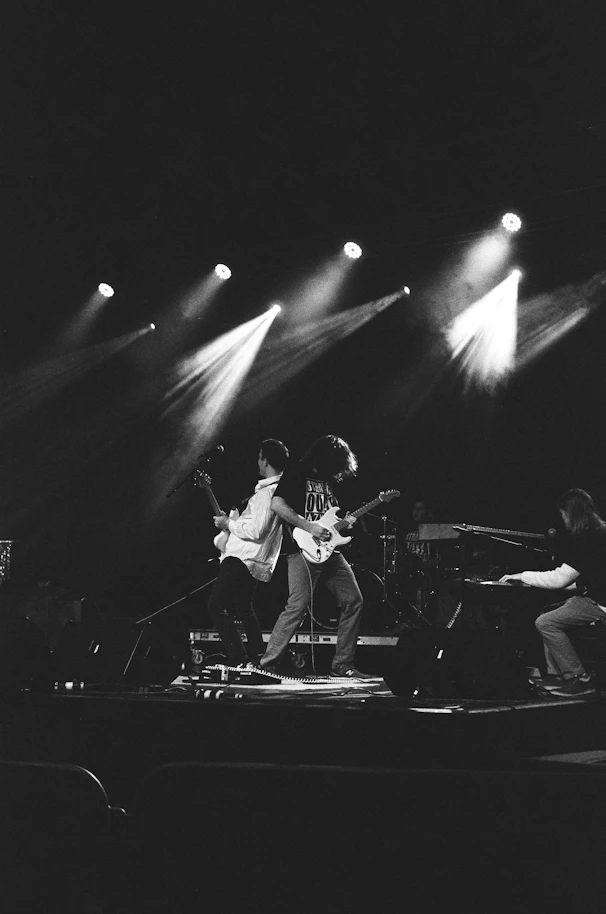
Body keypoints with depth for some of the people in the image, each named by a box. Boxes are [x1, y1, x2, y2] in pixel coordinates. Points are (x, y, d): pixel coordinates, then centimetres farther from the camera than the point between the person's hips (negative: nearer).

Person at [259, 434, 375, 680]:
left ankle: (342, 665, 9)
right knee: (297, 606, -17)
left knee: (353, 601, 3)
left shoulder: (328, 481, 21)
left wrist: (344, 522, 9)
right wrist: (309, 527, -17)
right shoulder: (297, 473, -2)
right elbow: (277, 504, -15)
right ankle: (267, 665, -10)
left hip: (329, 549, 8)